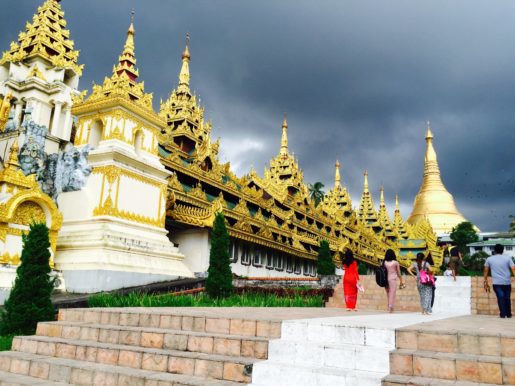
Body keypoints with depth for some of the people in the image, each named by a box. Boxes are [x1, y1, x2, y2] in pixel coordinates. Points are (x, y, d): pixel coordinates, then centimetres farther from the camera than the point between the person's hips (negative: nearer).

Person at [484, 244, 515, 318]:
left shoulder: (489, 259, 4)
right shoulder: (508, 258, 3)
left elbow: (485, 271, 6)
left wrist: (486, 283, 13)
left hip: (497, 283, -1)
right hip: (507, 282, 1)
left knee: (500, 298, -2)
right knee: (507, 298, 14)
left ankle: (503, 314, -6)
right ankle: (508, 314, 22)